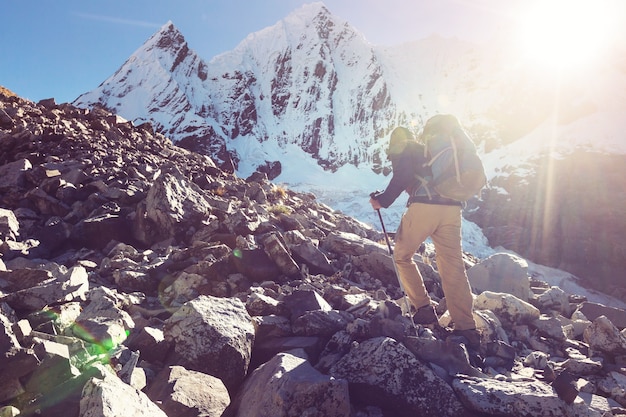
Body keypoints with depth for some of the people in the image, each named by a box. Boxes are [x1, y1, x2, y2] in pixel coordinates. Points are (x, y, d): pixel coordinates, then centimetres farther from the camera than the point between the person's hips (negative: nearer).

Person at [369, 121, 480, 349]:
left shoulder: (400, 148, 12)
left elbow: (402, 177, -6)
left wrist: (382, 201, 2)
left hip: (423, 205, -6)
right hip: (452, 208, 6)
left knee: (402, 256, 14)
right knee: (453, 267, 4)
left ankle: (424, 309, 10)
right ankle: (467, 328, 0)